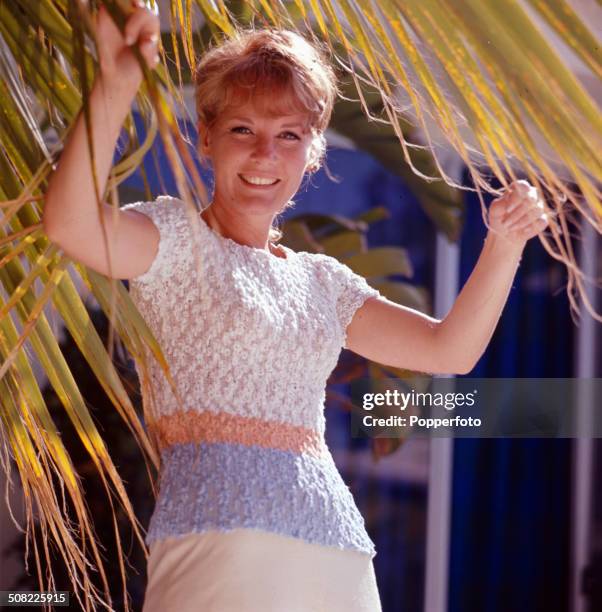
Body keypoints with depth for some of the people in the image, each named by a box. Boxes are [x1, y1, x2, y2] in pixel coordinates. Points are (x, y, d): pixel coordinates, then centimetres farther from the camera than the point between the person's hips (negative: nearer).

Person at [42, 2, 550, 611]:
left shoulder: (320, 279, 19)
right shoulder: (178, 238, 2)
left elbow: (450, 350, 20)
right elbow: (70, 224, -19)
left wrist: (503, 246, 7)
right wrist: (114, 88, -30)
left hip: (337, 550, 6)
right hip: (219, 535, -6)